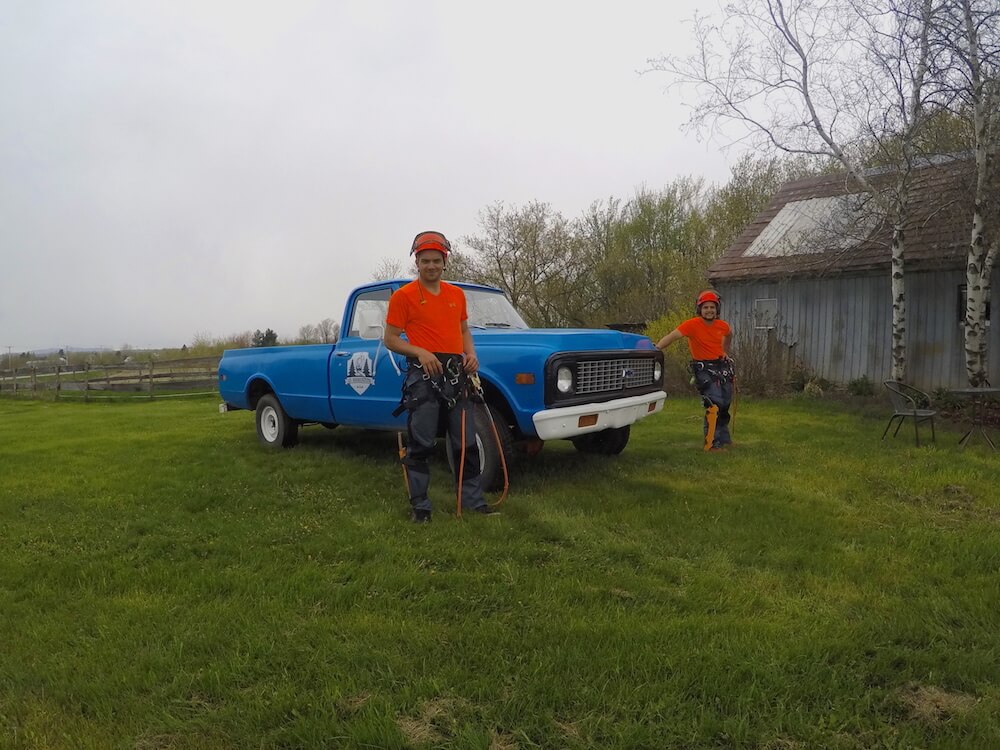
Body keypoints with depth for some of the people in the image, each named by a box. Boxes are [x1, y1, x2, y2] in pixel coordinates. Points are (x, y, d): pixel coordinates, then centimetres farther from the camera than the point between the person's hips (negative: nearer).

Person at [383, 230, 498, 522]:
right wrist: (420, 352, -18)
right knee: (421, 445, 0)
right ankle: (419, 506, 11)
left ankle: (473, 499, 19)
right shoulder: (403, 296, -2)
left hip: (456, 374, 5)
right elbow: (390, 339, -2)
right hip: (423, 376, -5)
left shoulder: (457, 294, 13)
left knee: (466, 443, 9)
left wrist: (470, 354, 2)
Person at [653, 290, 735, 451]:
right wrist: (656, 347, -45)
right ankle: (712, 443, -10)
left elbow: (729, 335, 25)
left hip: (722, 366, 7)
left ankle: (724, 438, 36)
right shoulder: (693, 324, -18)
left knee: (725, 404, 17)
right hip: (704, 369, -6)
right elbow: (673, 336, -32)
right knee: (715, 404, -18)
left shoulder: (722, 325, 0)